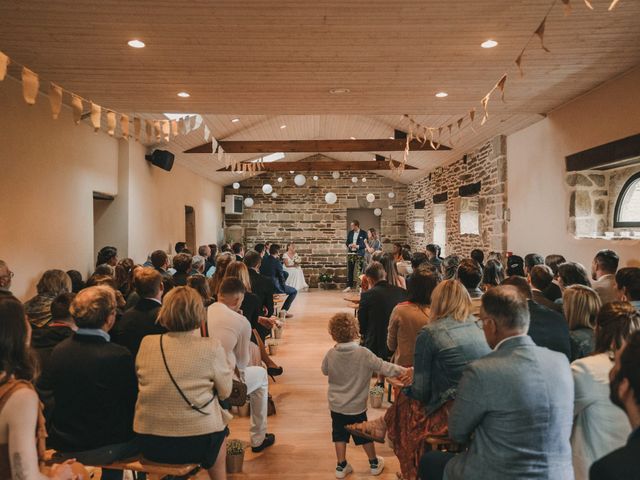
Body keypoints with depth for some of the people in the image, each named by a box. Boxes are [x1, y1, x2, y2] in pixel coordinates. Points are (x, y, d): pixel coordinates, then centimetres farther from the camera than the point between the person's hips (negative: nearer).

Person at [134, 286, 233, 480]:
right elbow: (225, 392, -3)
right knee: (220, 428, 29)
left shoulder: (146, 343, -5)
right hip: (196, 442, -3)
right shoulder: (211, 347, -15)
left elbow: (142, 383, 11)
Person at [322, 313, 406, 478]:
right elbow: (383, 367, -19)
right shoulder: (363, 353, -22)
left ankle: (341, 466, 26)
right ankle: (374, 463, 35)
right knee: (365, 435, 17)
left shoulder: (330, 354, -13)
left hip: (336, 406, 2)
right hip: (356, 406, -2)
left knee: (340, 435, 16)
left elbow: (325, 371, 5)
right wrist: (403, 370, -9)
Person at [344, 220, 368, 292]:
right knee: (350, 270, 5)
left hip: (360, 254, -4)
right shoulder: (350, 233, 10)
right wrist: (349, 245, -9)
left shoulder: (363, 233, -4)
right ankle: (349, 286, 11)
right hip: (351, 253, 4)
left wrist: (357, 246, -19)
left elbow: (365, 244, -7)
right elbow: (347, 242, 13)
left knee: (361, 270, -1)